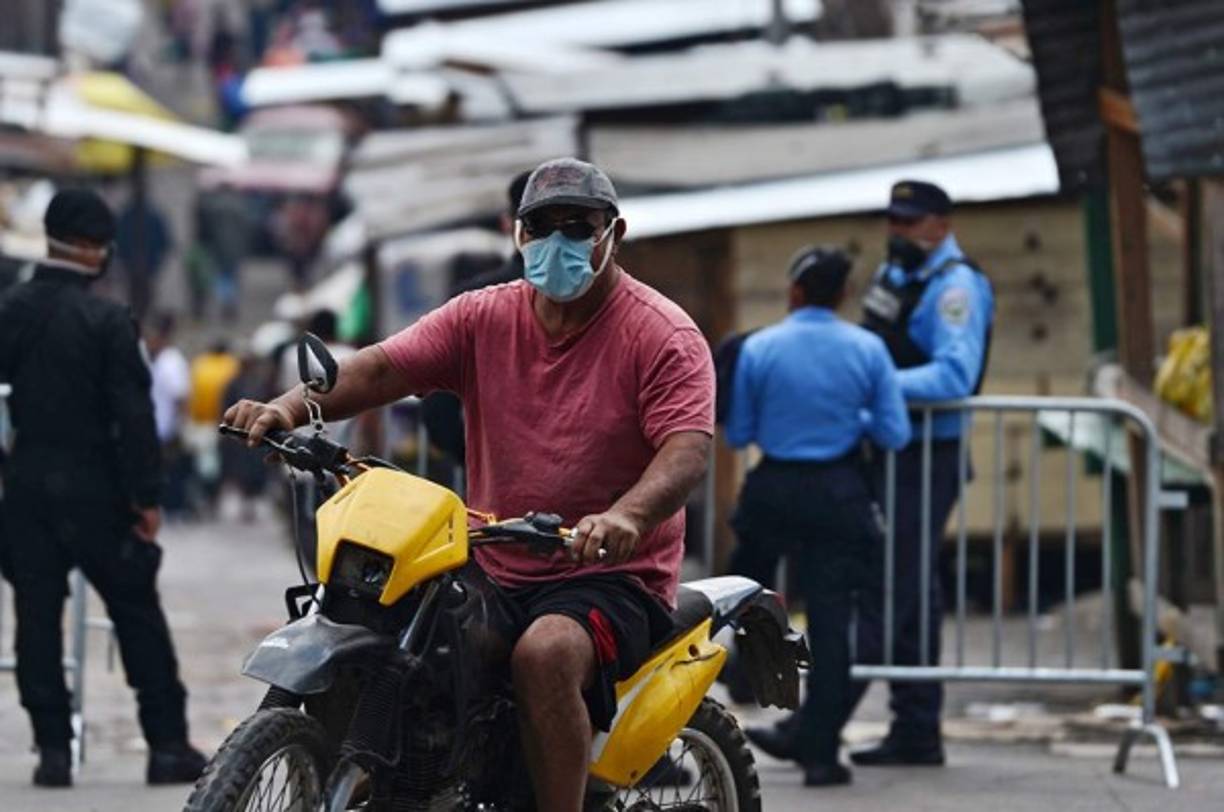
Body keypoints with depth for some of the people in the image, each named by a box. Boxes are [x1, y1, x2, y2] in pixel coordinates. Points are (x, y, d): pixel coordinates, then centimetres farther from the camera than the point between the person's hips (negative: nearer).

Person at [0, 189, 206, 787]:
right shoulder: (107, 321, -11)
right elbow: (133, 416, -13)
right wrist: (146, 496, -8)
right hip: (93, 489, -3)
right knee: (137, 615, 5)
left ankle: (53, 748, 2)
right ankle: (167, 744, 5)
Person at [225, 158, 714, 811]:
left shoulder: (664, 335, -5)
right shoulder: (484, 318, 10)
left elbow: (688, 450, -19)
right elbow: (383, 367, -1)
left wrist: (626, 516, -41)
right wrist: (290, 407, -21)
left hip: (609, 573, -5)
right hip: (491, 571, 5)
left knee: (545, 653, -36)